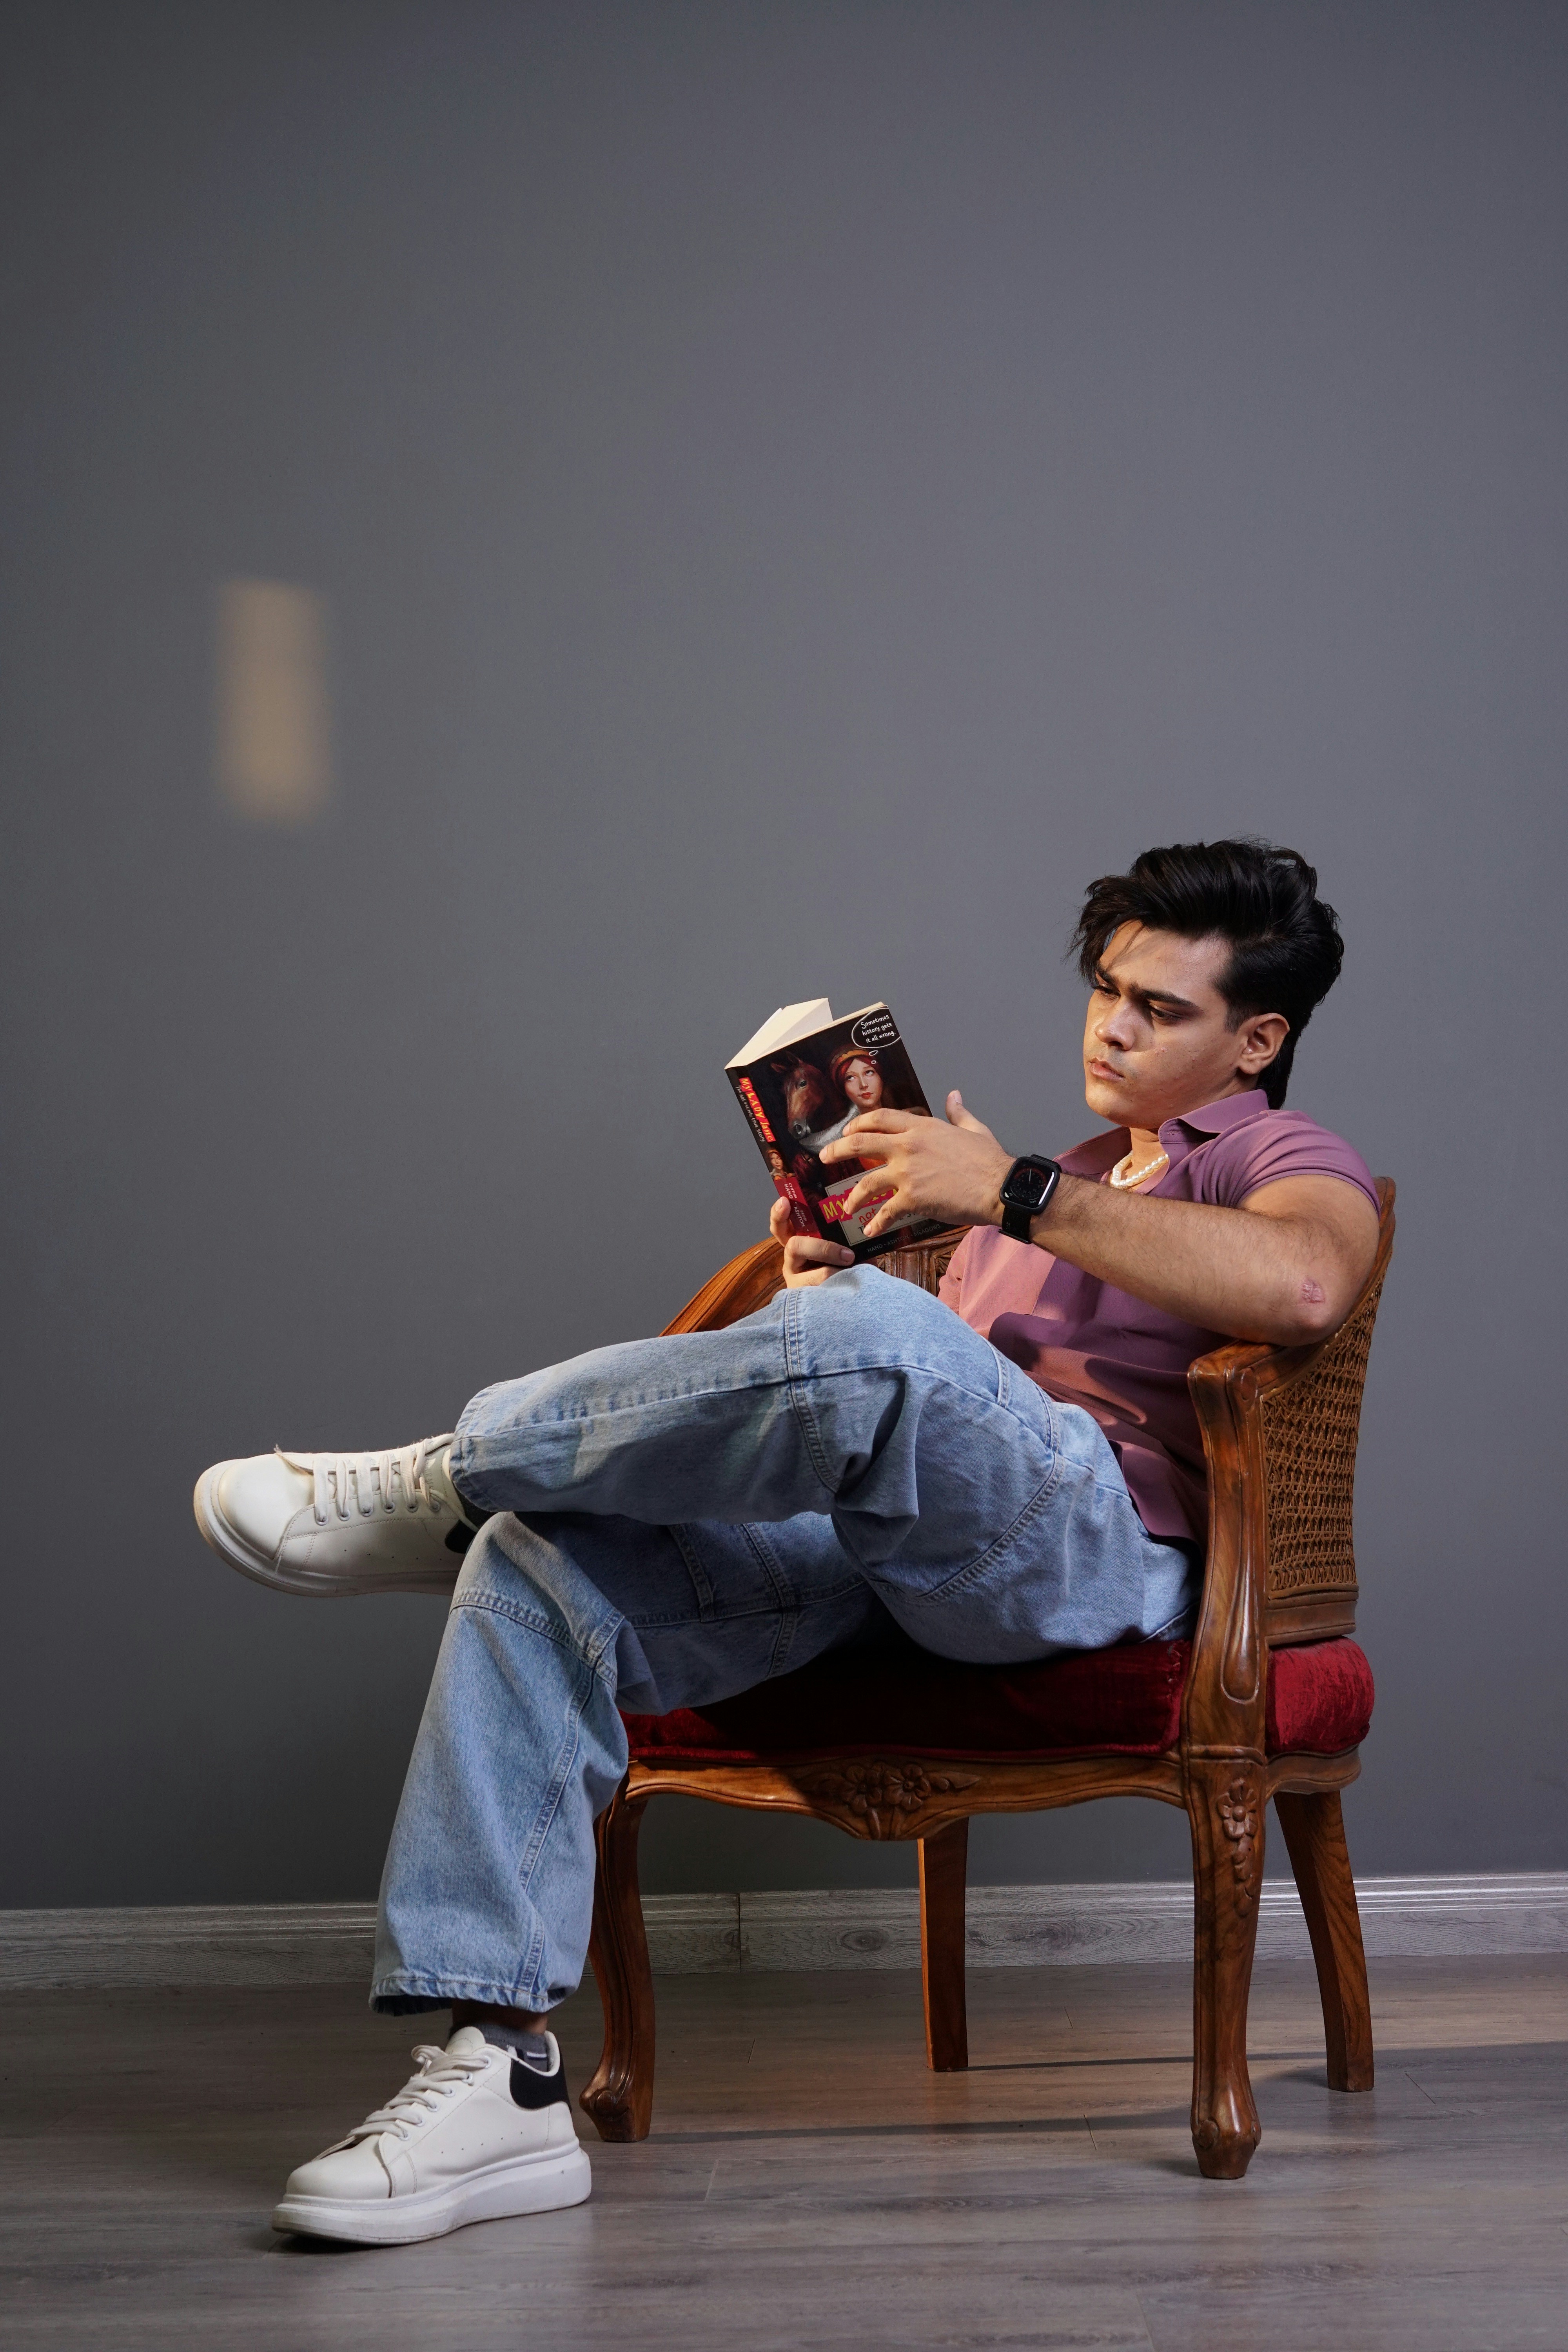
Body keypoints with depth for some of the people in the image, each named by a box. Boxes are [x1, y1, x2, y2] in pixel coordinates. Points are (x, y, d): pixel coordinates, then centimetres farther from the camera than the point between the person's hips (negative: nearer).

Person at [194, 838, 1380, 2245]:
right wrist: (821, 1284, 8)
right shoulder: (1047, 1194, 36)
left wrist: (1018, 1192, -15)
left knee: (871, 1335, -38)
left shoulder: (1290, 1161, 12)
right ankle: (500, 2076, -22)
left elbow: (1303, 1284, -15)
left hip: (1097, 1548, -7)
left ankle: (446, 1482, -17)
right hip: (873, 1557, 7)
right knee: (540, 1569, -18)